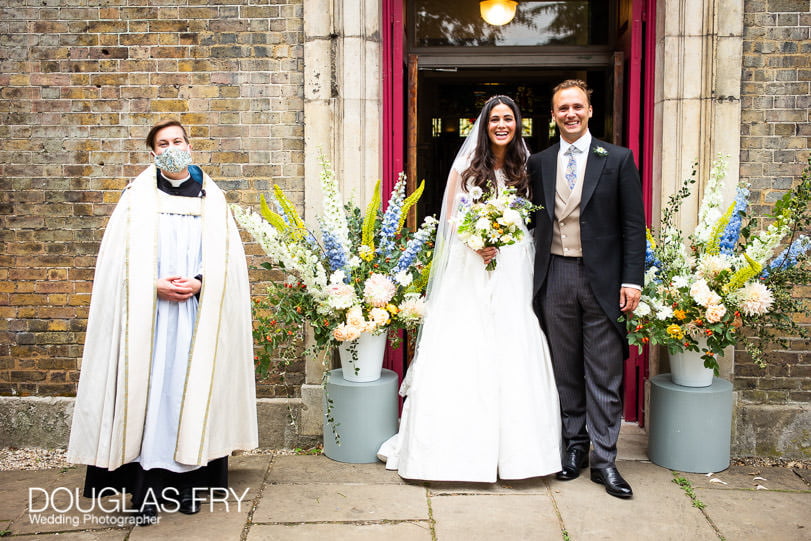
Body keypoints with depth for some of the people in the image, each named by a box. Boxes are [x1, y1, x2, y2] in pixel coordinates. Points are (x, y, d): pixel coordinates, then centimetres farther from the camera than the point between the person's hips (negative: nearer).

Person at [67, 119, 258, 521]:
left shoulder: (212, 199, 9)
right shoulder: (137, 198, 6)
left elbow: (227, 258, 4)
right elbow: (121, 259, 0)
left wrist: (199, 283, -11)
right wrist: (156, 285, -13)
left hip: (198, 314, 1)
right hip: (149, 314, -1)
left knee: (192, 389, 3)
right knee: (149, 389, -3)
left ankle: (189, 481, 12)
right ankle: (147, 485, 4)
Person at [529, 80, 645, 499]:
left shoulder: (618, 159, 2)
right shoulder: (538, 163, 9)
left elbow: (633, 224, -1)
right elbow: (537, 222, 10)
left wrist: (632, 280, -8)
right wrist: (534, 278, 2)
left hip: (602, 278, -2)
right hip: (555, 277, 3)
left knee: (604, 375, 3)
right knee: (565, 369, 11)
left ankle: (604, 460, 13)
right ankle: (574, 446, 25)